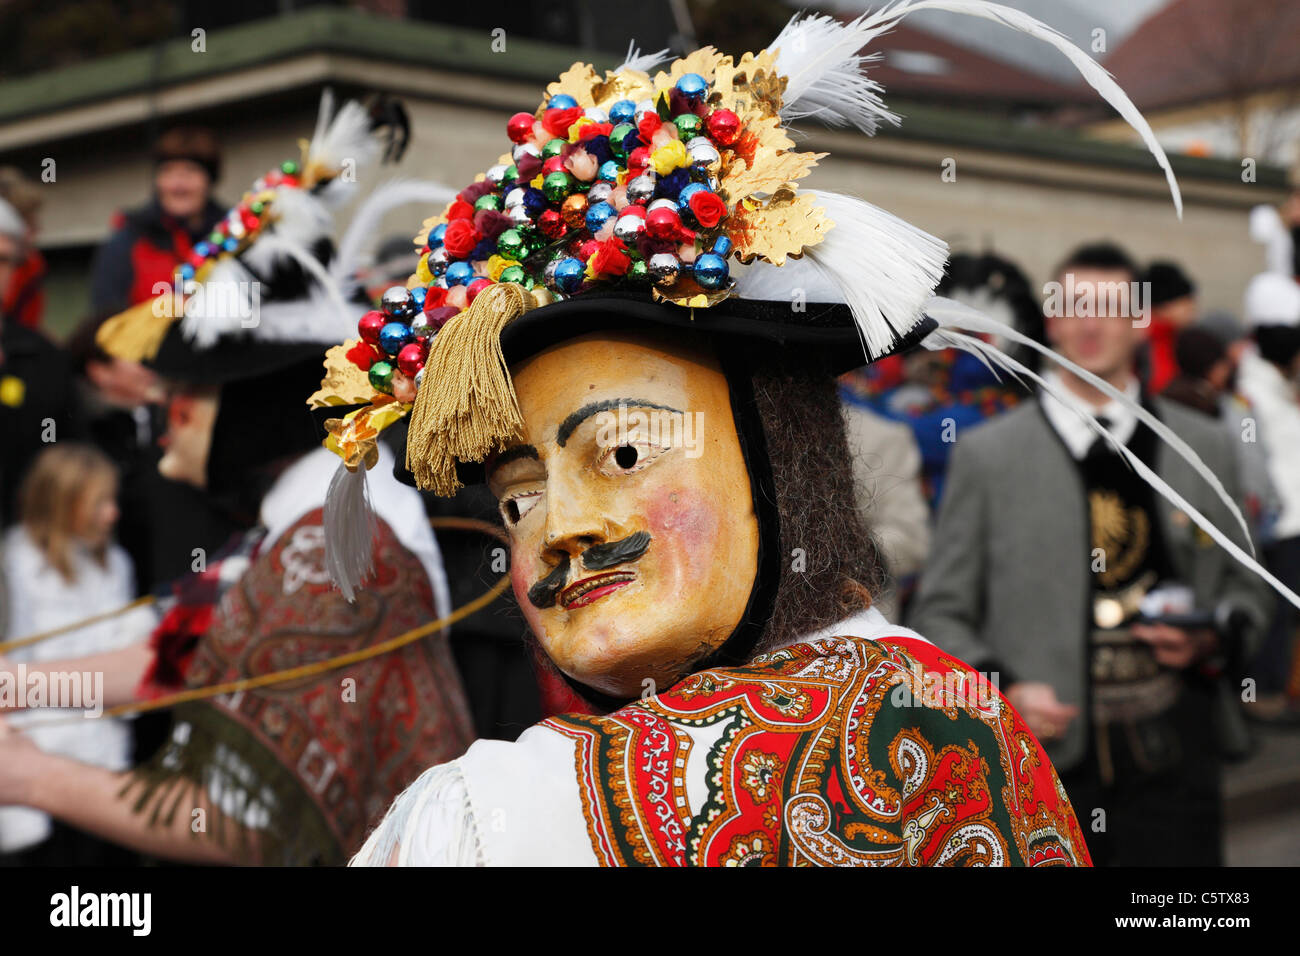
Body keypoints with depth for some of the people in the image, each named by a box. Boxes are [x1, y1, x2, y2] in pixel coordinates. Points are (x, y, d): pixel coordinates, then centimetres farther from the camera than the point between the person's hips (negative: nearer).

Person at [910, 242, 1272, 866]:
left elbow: (1243, 591, 18)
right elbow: (940, 613, 3)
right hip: (1040, 764, -2)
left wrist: (1215, 643, -4)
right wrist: (1000, 690, -12)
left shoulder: (1206, 450, 10)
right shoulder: (986, 454, 2)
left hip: (1172, 761, 2)